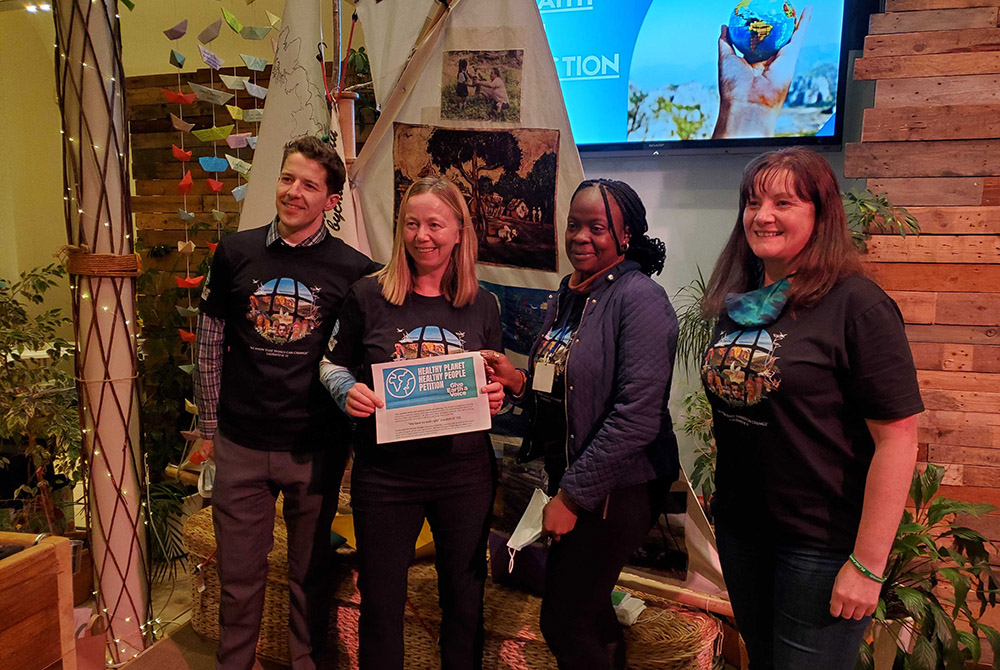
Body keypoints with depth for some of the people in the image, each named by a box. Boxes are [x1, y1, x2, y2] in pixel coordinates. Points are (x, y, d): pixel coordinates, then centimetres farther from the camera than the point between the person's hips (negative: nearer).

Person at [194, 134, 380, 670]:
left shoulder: (353, 270, -6)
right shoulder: (235, 253, 1)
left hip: (316, 447, -1)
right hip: (241, 445, 2)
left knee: (310, 573, 15)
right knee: (239, 575, 14)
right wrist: (208, 425, 9)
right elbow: (210, 345, 7)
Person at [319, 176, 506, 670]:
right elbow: (335, 364, 6)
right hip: (384, 475, -1)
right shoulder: (368, 295, -5)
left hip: (466, 476, 2)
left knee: (464, 597, 17)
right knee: (381, 603, 13)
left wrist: (496, 399, -10)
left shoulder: (483, 306, 1)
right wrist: (348, 392, -14)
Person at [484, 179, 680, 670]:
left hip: (614, 490, -8)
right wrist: (519, 381, -2)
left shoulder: (639, 298, -17)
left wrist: (572, 495, -19)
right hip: (568, 481, 8)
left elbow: (637, 416, -23)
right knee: (589, 611, 22)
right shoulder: (567, 297, 8)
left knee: (563, 625, 2)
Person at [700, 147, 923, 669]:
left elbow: (897, 439, -18)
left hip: (821, 543, -6)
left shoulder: (857, 305, -16)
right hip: (739, 528, 6)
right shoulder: (736, 302, 4)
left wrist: (867, 565, -18)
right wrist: (723, 502, 14)